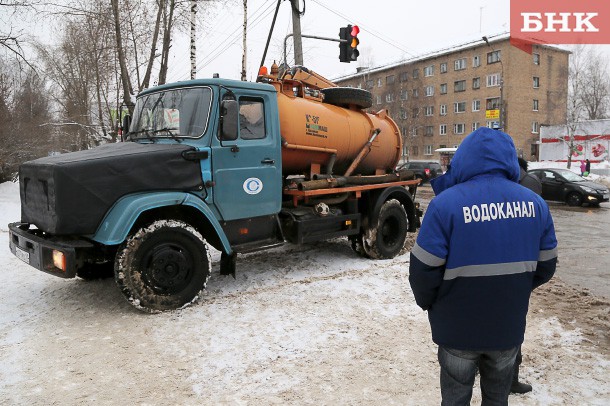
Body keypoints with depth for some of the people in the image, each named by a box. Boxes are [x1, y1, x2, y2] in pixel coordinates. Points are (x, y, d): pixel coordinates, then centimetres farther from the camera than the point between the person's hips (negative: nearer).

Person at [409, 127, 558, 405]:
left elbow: (423, 269, -18)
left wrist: (427, 303, 2)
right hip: (509, 327, 4)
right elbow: (545, 267, 5)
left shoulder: (446, 203, -20)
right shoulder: (535, 203, -3)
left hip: (458, 328, -4)